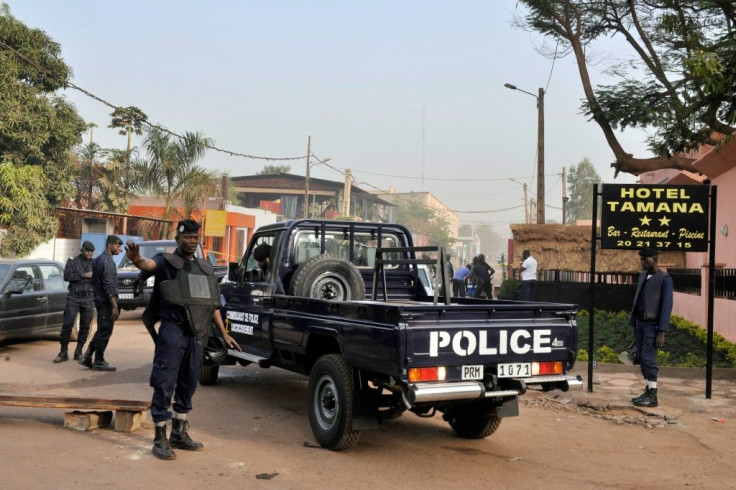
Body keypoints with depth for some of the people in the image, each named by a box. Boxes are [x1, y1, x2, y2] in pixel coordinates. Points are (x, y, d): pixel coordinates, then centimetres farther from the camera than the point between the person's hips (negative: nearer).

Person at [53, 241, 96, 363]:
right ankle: (63, 352, 3)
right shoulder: (72, 262, 4)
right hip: (74, 298, -2)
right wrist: (84, 275, -14)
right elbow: (67, 276, -10)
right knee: (67, 325, -4)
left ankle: (78, 353, 13)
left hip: (88, 299, 2)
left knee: (85, 327, 3)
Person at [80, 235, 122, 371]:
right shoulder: (108, 261, -15)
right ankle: (99, 361, 4)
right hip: (106, 302, -9)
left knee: (101, 330, 16)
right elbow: (109, 286, -21)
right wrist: (115, 306, -22)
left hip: (99, 300, 10)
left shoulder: (98, 260, 14)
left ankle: (87, 357, 14)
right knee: (105, 331, -2)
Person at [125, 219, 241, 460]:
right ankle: (160, 439, 6)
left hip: (197, 335, 6)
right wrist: (136, 259, -51)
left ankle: (179, 434, 28)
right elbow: (149, 265, -27)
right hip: (173, 333, -6)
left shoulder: (205, 268, 16)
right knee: (165, 385, -3)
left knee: (188, 385, 15)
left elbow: (213, 304, 22)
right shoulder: (166, 262, -2)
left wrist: (224, 334, 19)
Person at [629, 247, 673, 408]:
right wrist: (634, 325, 13)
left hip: (653, 324, -7)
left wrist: (661, 332, -18)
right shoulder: (643, 276, 12)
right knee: (641, 358, 7)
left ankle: (652, 396, -4)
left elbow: (666, 306, -14)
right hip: (640, 322, 7)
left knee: (648, 358, -9)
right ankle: (648, 391, 14)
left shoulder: (664, 279, -10)